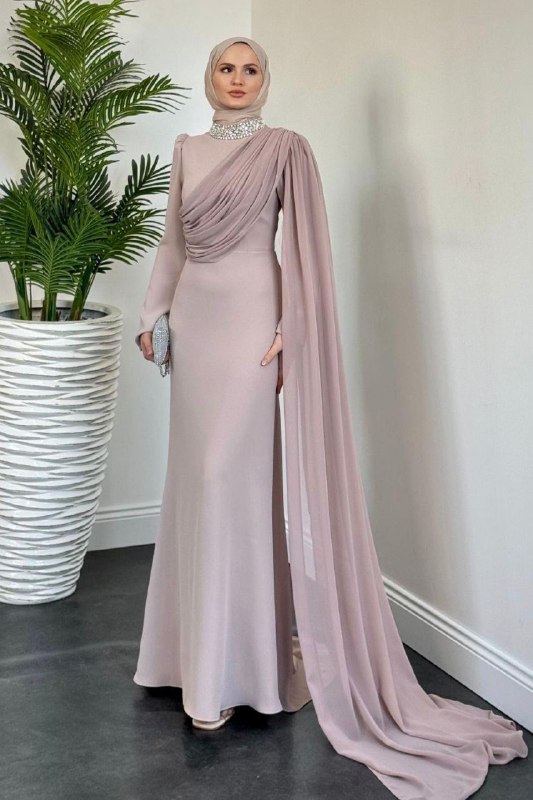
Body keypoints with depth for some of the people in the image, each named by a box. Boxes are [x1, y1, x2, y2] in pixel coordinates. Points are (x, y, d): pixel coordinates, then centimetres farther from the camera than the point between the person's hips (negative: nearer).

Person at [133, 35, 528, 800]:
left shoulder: (285, 148, -3)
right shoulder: (187, 149, 15)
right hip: (196, 320, 6)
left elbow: (301, 248, -7)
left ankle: (226, 669, -1)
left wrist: (291, 329, -15)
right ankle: (200, 643, 24)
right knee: (198, 476, 9)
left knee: (233, 478, -9)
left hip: (250, 319, -6)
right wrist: (153, 312, 14)